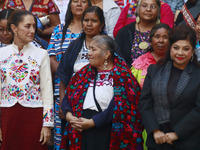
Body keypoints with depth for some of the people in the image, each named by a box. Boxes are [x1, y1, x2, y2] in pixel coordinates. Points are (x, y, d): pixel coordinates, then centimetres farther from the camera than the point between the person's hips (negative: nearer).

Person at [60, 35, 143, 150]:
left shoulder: (120, 75, -5)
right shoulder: (85, 73, 14)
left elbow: (117, 106, -16)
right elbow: (68, 97, 12)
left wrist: (92, 122, -17)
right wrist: (68, 115, -8)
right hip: (81, 133, 5)